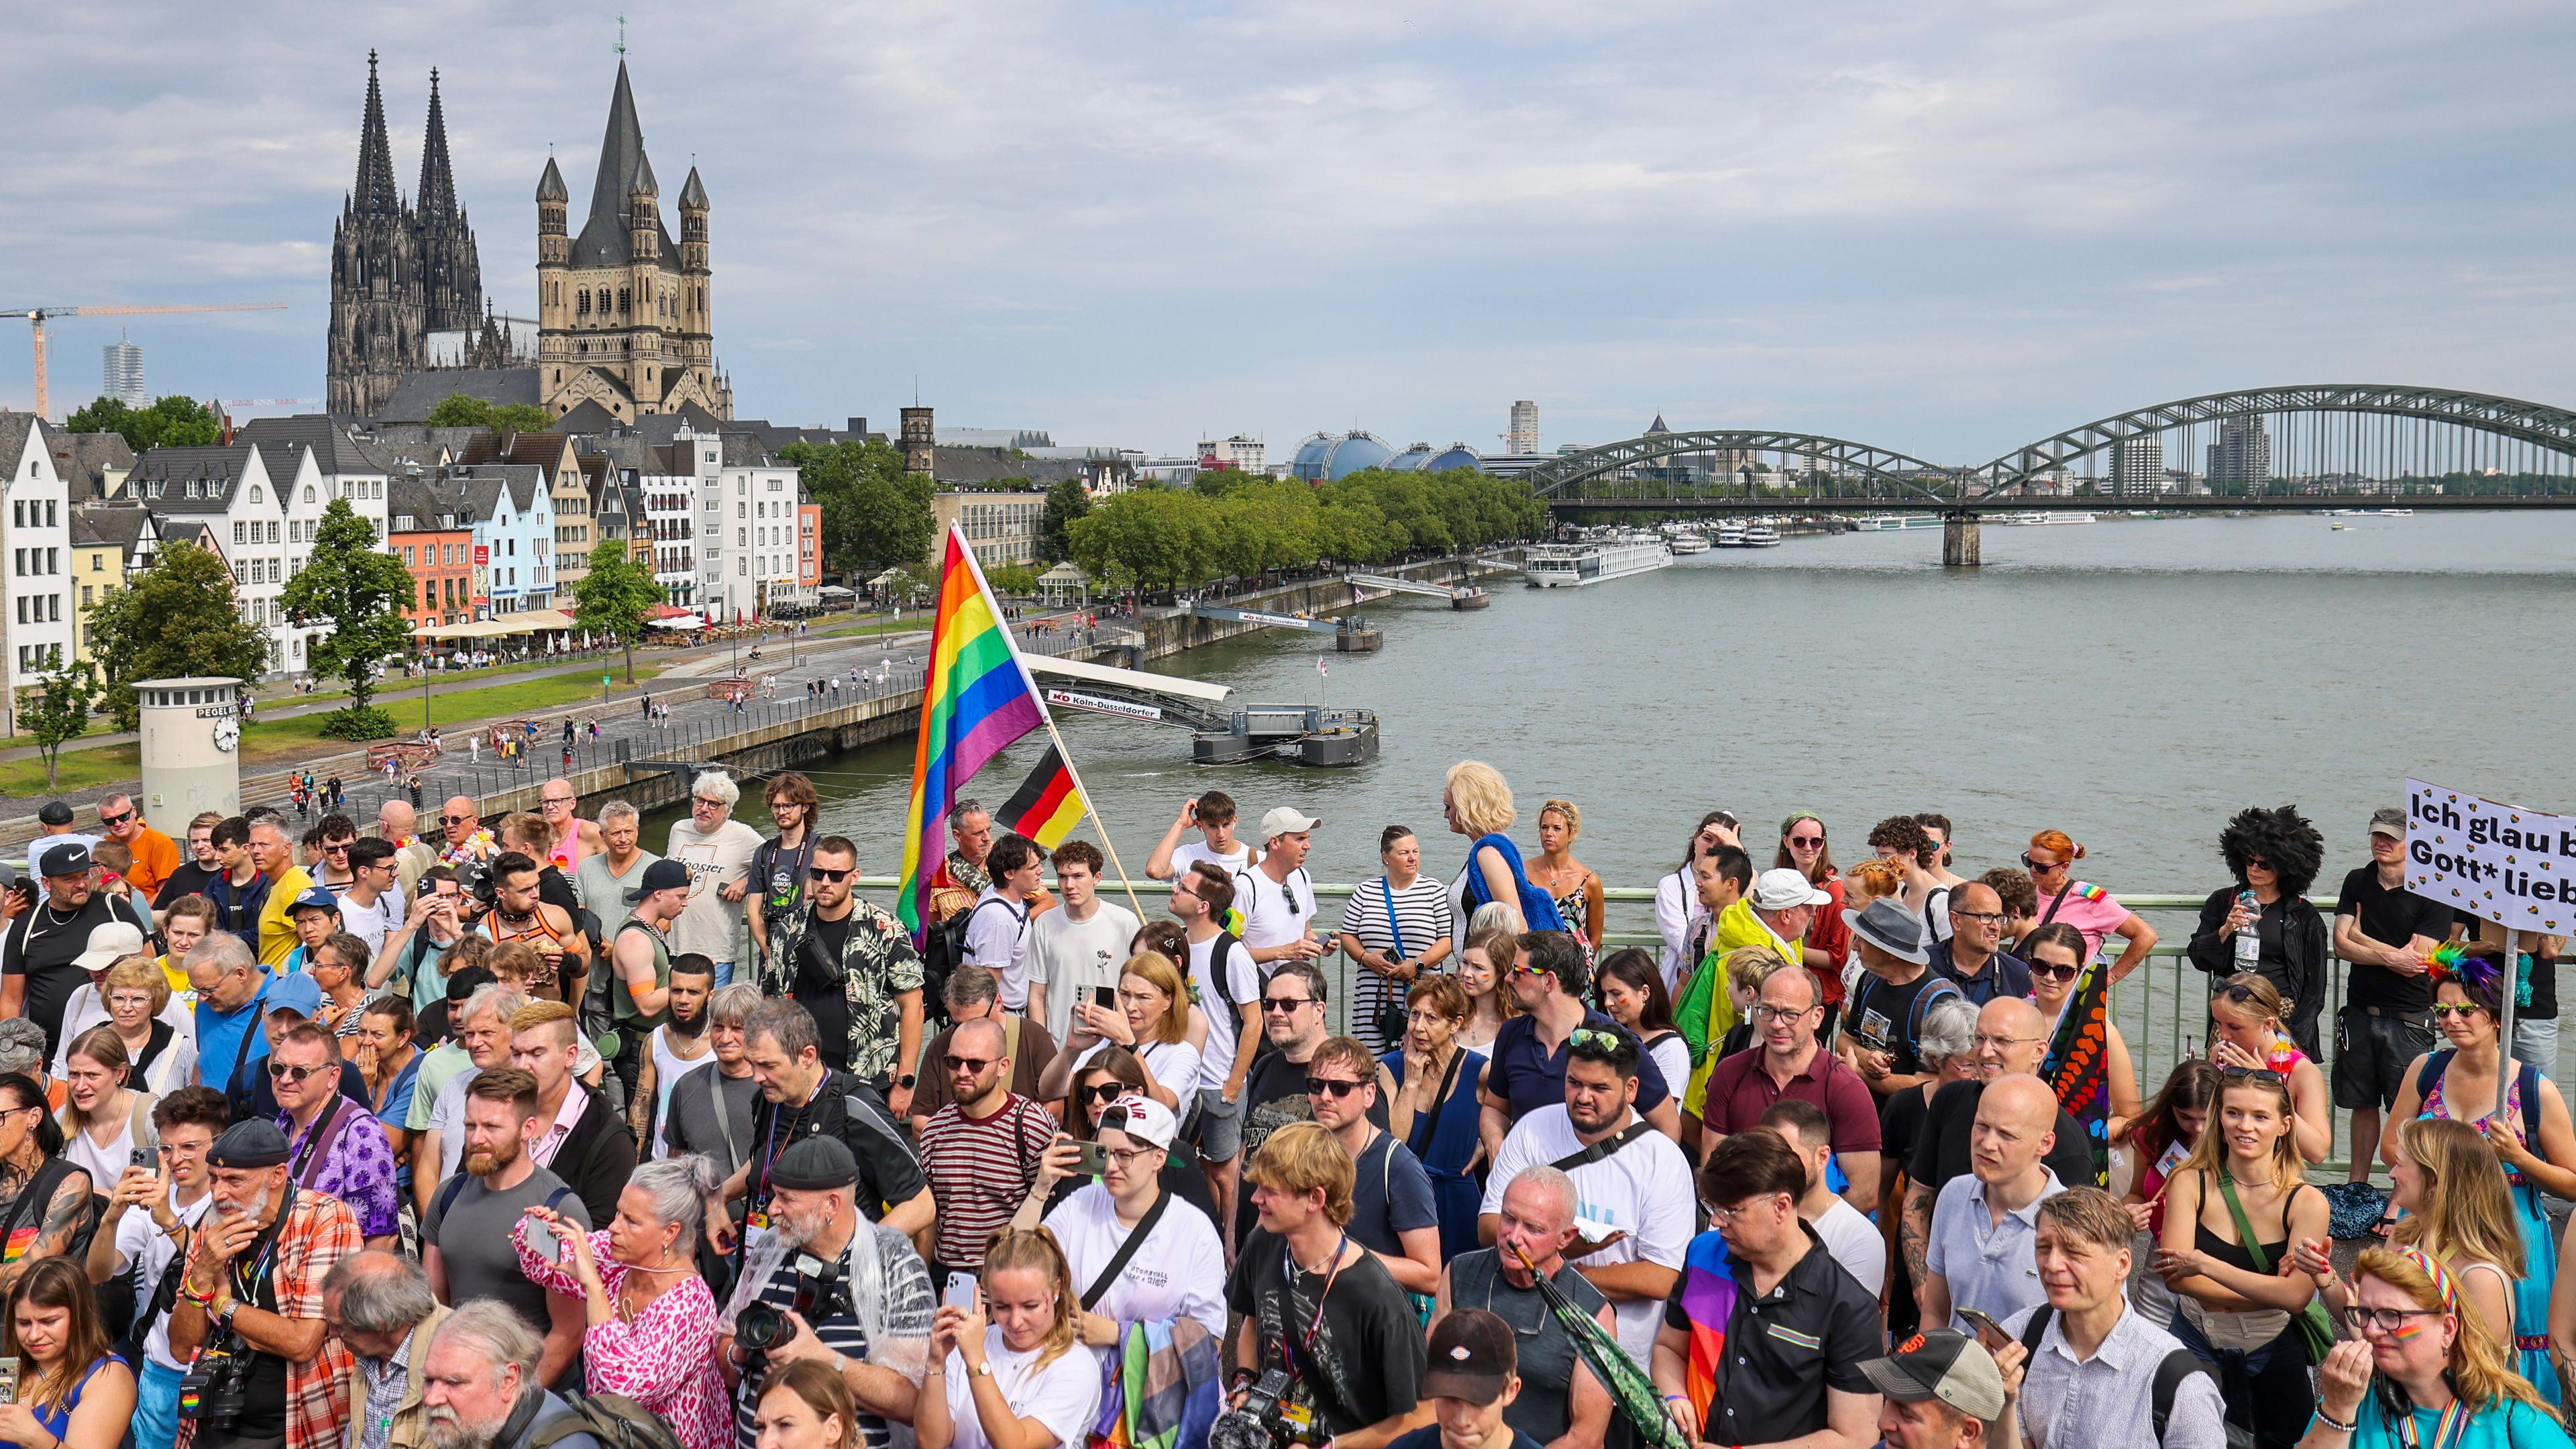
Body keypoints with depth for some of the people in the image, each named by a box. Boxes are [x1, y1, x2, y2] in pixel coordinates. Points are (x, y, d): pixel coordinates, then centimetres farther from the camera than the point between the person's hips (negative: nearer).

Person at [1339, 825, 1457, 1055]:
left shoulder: (1434, 890, 7)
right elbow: (1347, 935, 15)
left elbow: (1448, 939, 1)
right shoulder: (1366, 892, 13)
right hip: (1374, 1001, 2)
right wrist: (1366, 958, -5)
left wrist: (1418, 964, -11)